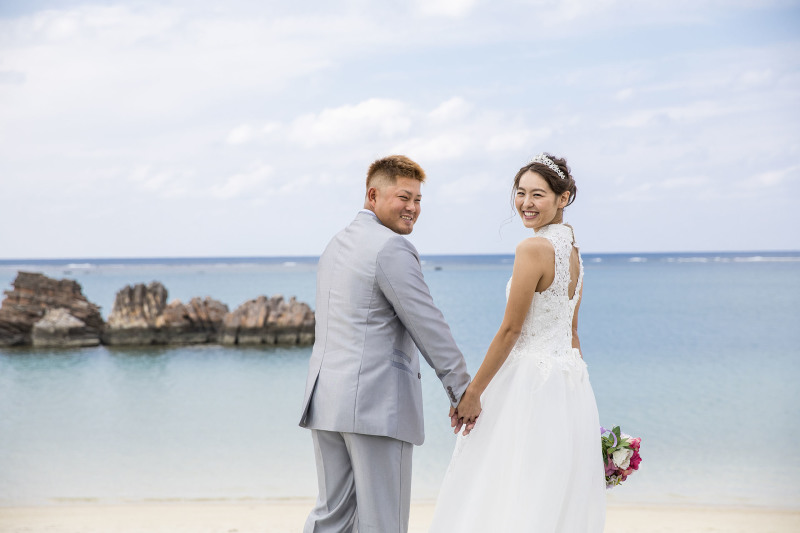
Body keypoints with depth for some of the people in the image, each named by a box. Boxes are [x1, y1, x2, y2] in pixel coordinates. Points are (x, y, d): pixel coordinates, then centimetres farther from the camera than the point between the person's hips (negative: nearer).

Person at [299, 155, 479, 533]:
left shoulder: (337, 243, 18)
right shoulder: (392, 248, -12)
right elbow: (428, 325, -12)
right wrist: (462, 392, -5)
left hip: (326, 399, 9)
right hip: (376, 402, -9)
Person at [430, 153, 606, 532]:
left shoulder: (534, 248, -15)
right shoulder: (572, 249, 12)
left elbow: (510, 330, -16)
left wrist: (473, 392, -10)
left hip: (531, 381, -9)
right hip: (570, 382, 9)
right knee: (558, 501, 12)